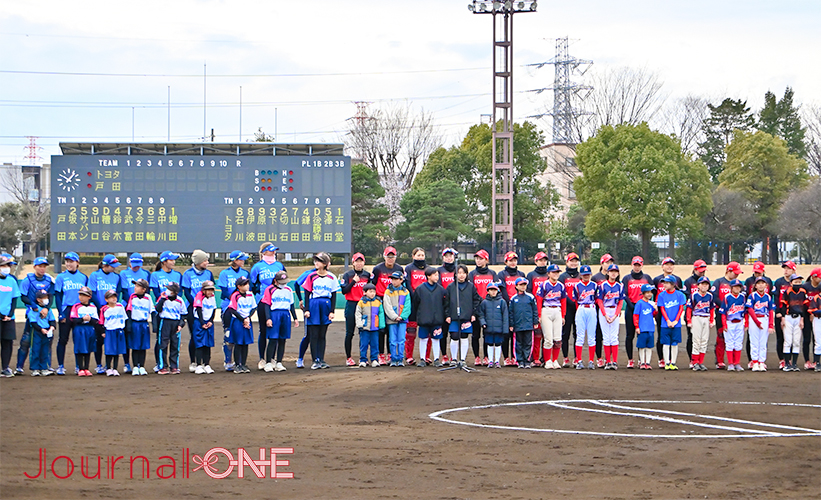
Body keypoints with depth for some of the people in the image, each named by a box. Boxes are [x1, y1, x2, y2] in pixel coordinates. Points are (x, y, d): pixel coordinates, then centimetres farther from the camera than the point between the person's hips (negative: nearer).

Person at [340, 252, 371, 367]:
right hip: (351, 305, -2)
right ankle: (349, 358, 5)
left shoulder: (367, 275, 10)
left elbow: (371, 290, 14)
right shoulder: (347, 275, 2)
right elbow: (344, 291, -7)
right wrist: (354, 281, -15)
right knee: (350, 333, 0)